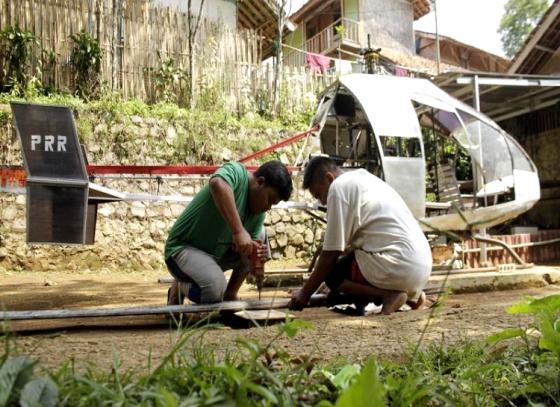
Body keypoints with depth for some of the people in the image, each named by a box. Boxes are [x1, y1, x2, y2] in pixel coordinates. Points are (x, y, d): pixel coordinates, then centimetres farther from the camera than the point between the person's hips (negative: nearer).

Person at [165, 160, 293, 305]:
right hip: (183, 248, -8)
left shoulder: (259, 214, 2)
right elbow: (217, 184, -44)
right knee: (214, 290, -32)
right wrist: (238, 231, -45)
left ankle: (230, 296, 11)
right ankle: (180, 287, 3)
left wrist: (254, 254, -25)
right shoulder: (237, 172, -18)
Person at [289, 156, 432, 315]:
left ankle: (389, 294, -10)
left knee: (332, 274, 5)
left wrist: (305, 293, 3)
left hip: (399, 268, -9)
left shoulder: (339, 187, -6)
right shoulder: (364, 178, 22)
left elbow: (331, 253, -7)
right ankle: (411, 294, 11)